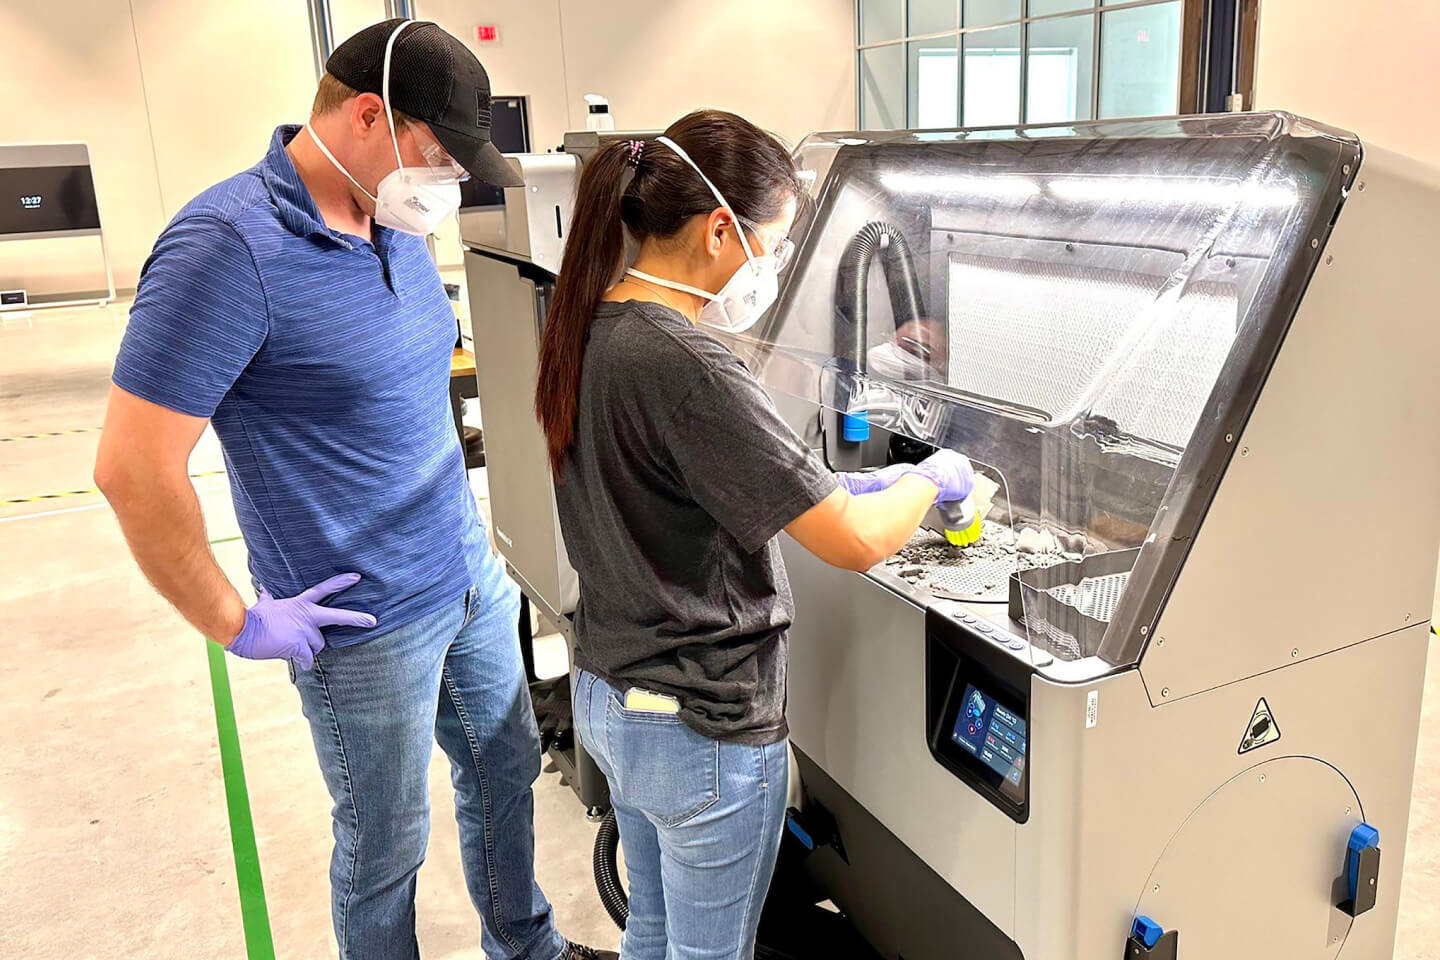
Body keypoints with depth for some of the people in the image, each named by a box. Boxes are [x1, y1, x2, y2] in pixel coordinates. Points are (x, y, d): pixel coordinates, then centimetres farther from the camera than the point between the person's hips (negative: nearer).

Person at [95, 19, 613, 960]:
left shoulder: (397, 223, 3)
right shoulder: (229, 246, -23)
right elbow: (134, 467, -23)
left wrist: (460, 523, 15)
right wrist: (237, 625, -16)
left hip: (472, 575, 8)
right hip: (370, 626, -8)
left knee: (506, 772, 24)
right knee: (387, 846, 12)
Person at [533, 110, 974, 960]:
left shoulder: (591, 330, -1)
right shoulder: (687, 370, -28)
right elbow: (858, 544, -26)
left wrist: (827, 490, 6)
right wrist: (931, 479, -5)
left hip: (606, 694, 8)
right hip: (703, 729, -8)